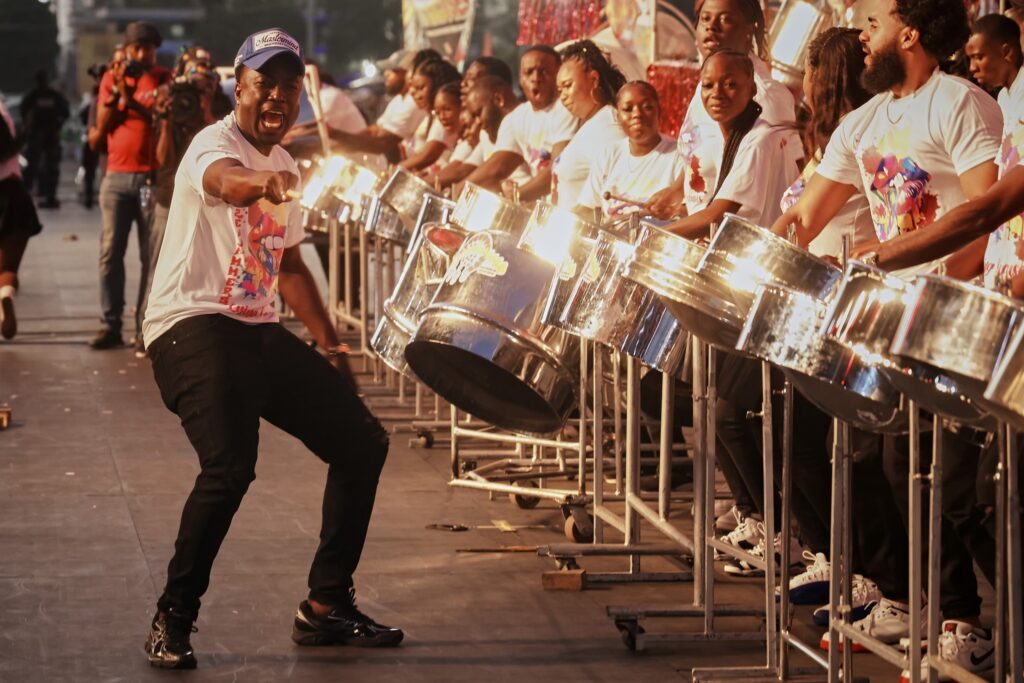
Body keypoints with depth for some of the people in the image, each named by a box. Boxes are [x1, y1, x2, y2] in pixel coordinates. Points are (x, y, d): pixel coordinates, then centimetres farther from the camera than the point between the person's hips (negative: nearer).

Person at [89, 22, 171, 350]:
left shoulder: (164, 79, 4)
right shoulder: (111, 77, 10)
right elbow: (102, 125, 3)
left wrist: (130, 97, -14)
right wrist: (117, 90, -9)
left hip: (153, 176, -2)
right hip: (116, 176, 2)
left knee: (151, 255, -3)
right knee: (110, 252, -3)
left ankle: (145, 326, -2)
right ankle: (111, 324, -3)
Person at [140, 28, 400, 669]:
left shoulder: (285, 169, 16)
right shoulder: (214, 144, -10)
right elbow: (225, 180, -37)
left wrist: (331, 345, 18)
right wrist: (264, 182, -59)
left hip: (260, 331, 9)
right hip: (193, 325, -9)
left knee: (362, 441, 6)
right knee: (231, 465, -28)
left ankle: (328, 606, 17)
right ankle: (173, 619, -9)